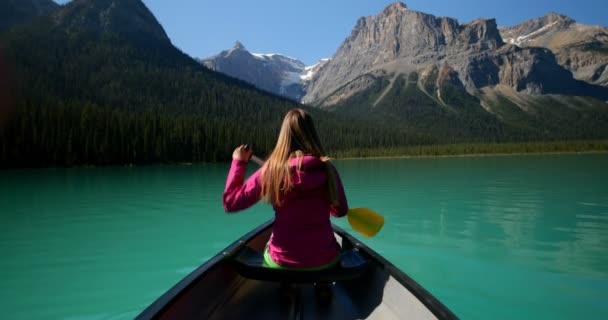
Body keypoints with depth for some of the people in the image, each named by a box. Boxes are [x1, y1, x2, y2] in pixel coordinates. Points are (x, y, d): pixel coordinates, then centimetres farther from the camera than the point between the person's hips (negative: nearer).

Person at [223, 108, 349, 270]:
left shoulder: (271, 170, -12)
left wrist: (238, 162, 6)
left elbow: (230, 203, -4)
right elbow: (340, 211, 7)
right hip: (325, 260, 1)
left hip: (282, 262, 0)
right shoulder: (327, 169, -8)